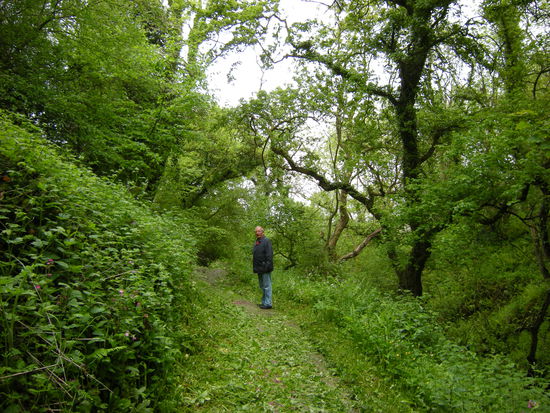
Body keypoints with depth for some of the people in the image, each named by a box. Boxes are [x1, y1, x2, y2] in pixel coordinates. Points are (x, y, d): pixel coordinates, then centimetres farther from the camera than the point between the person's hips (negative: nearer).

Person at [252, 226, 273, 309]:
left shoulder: (267, 241, -11)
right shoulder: (256, 242, 16)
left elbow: (269, 255, -17)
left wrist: (267, 266, -23)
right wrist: (254, 267, 16)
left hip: (265, 268, -9)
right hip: (259, 268, 9)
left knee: (266, 286, -4)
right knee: (262, 286, 16)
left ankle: (268, 303, 1)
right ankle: (264, 302, 25)